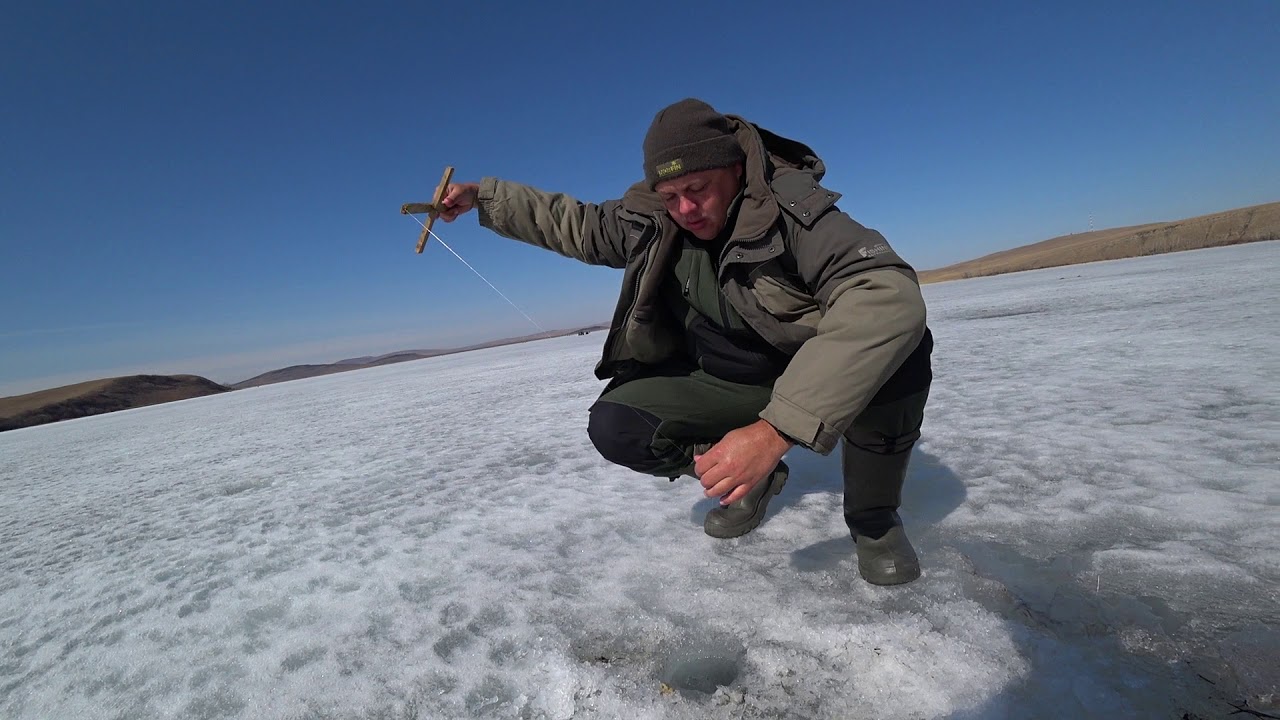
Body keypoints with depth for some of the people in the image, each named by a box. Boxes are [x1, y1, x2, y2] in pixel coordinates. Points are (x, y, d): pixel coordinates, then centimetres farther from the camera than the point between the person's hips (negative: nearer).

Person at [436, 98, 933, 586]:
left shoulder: (794, 212, -27)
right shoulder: (648, 222, -9)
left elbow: (887, 295, -43)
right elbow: (570, 222, 9)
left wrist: (776, 428, -53)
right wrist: (481, 196, 3)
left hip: (812, 379, -3)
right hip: (715, 384, 4)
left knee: (897, 348, -35)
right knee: (612, 427, -17)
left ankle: (873, 516, -7)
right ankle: (756, 480, 6)